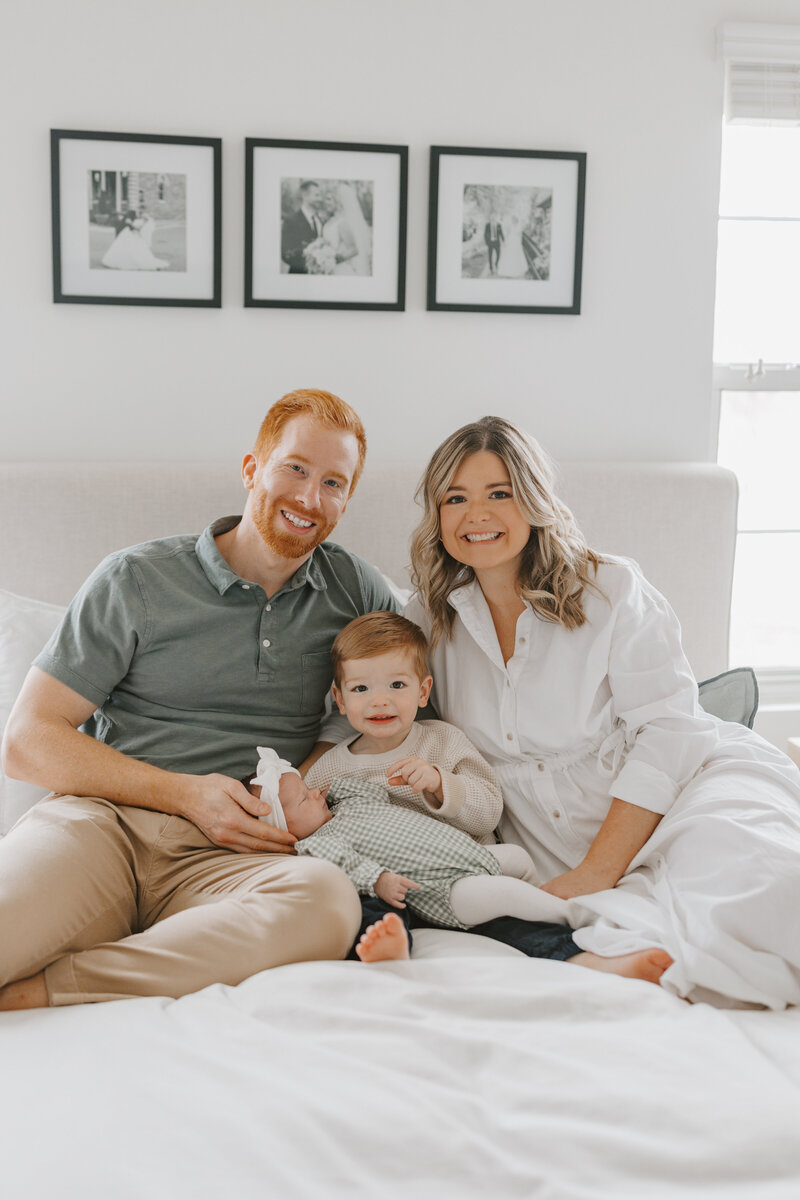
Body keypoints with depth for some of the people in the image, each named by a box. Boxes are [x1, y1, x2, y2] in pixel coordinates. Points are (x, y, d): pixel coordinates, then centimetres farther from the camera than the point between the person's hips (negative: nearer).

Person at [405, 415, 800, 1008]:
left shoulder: (610, 588, -3)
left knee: (746, 876, -37)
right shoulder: (430, 619, 8)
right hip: (549, 843, 3)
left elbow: (665, 729, -10)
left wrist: (596, 871, -20)